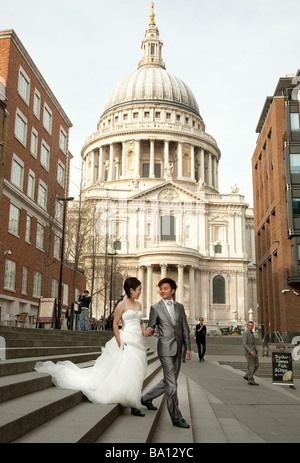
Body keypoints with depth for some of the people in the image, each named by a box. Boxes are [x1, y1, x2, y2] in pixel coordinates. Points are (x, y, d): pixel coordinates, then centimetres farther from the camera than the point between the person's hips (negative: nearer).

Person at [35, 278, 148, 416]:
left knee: (136, 373, 6)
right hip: (127, 342, -7)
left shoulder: (138, 304, 14)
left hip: (138, 342, 7)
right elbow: (115, 324, -7)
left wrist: (144, 331, 0)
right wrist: (120, 344, -15)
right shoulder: (122, 305, -7)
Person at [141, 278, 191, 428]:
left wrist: (188, 347, 8)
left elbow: (185, 328, 12)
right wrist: (148, 331, -24)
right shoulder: (155, 308, -1)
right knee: (171, 384, -6)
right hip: (165, 348, -5)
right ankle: (176, 418, 3)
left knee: (169, 382, 15)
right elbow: (151, 327, 0)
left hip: (177, 349, 5)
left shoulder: (180, 307, 11)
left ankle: (147, 398, 34)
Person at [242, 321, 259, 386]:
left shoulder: (251, 333, 15)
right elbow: (244, 343, -22)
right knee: (251, 366, -3)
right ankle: (251, 381, 7)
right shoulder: (245, 333, -15)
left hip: (253, 351, 9)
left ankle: (247, 376, 20)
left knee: (256, 365, 11)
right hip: (249, 352, -9)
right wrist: (250, 351, -30)